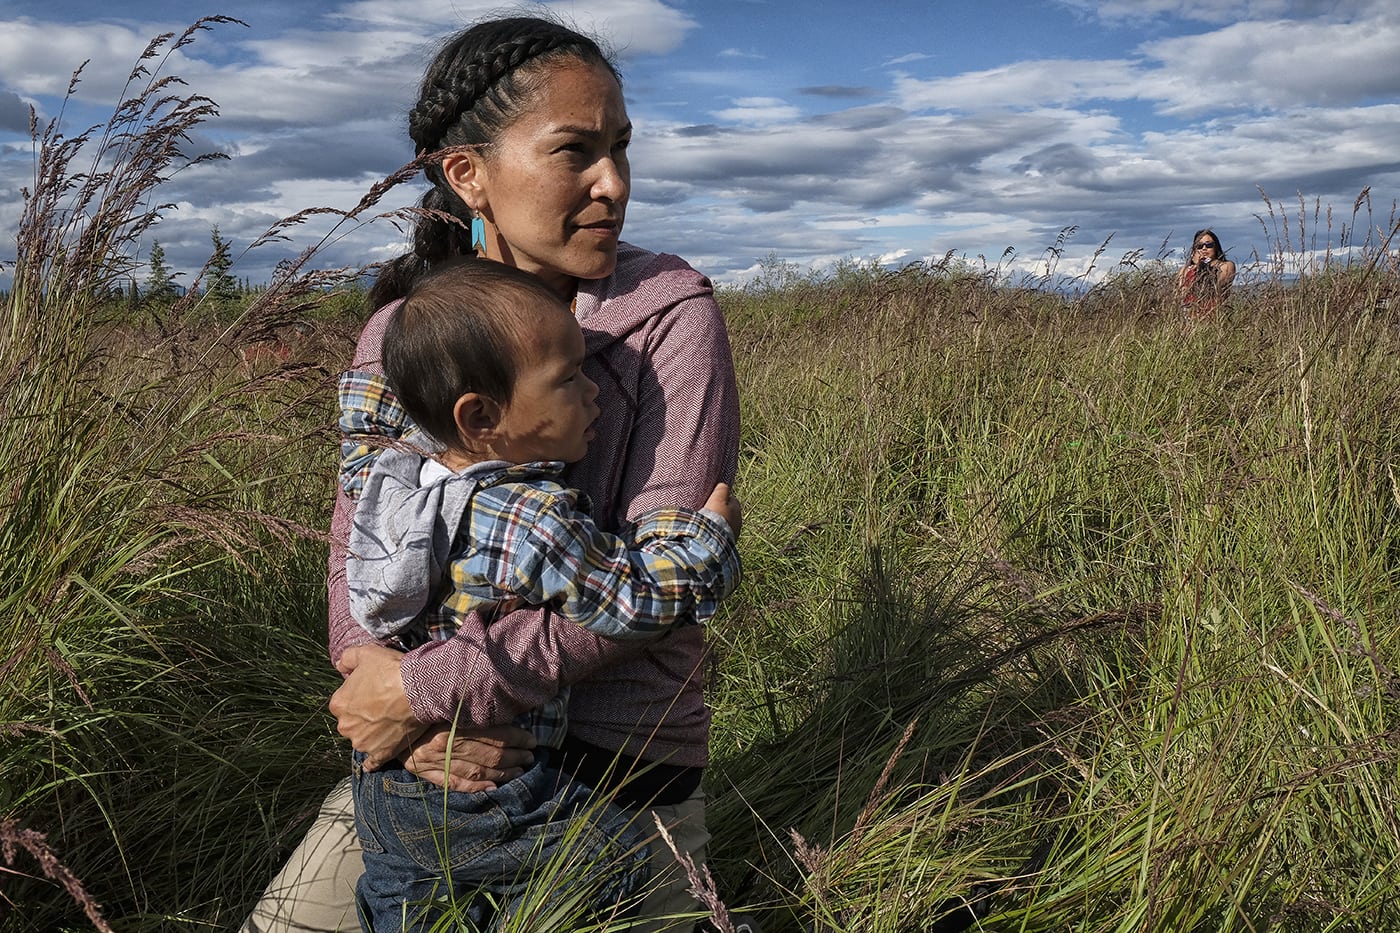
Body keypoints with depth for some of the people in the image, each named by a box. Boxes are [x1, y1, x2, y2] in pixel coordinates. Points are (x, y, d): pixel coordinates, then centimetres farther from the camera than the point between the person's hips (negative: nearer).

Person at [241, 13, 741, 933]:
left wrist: (426, 687, -20)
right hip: (436, 753, 4)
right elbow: (357, 550, 0)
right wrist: (416, 722, -19)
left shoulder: (670, 312, -13)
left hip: (618, 762, -3)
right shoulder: (400, 330, -1)